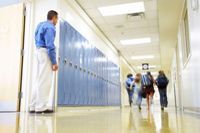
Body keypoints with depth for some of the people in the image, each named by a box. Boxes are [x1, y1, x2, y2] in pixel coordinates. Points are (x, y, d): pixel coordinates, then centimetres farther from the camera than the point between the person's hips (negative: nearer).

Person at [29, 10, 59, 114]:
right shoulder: (50, 27, -9)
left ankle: (33, 106, 10)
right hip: (45, 53, -9)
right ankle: (41, 107, -9)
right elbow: (50, 46, -17)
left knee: (39, 80, 8)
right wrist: (54, 62, -17)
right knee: (44, 81, -9)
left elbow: (37, 40, 27)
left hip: (39, 51, 9)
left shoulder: (41, 25, 20)